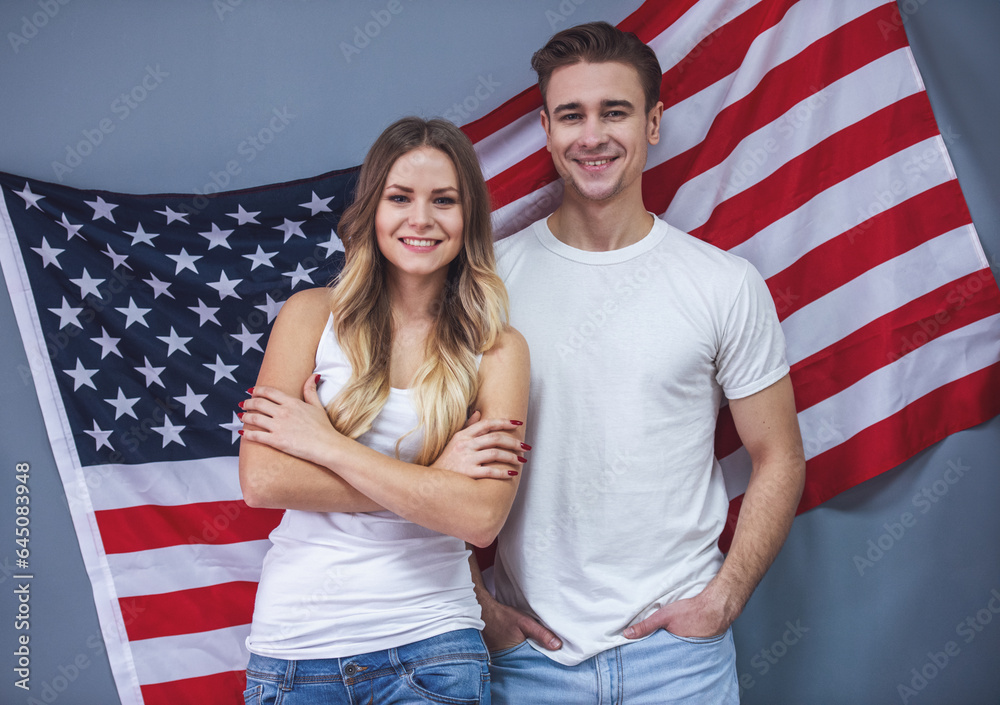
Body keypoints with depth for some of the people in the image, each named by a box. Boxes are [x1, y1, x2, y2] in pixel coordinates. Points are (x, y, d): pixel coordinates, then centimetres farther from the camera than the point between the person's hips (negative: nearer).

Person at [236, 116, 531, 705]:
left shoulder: (498, 349, -2)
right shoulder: (312, 315, 0)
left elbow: (481, 517, -14)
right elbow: (260, 480, -10)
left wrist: (325, 444, -13)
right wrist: (434, 478, -13)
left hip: (429, 644, -1)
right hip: (295, 646, 1)